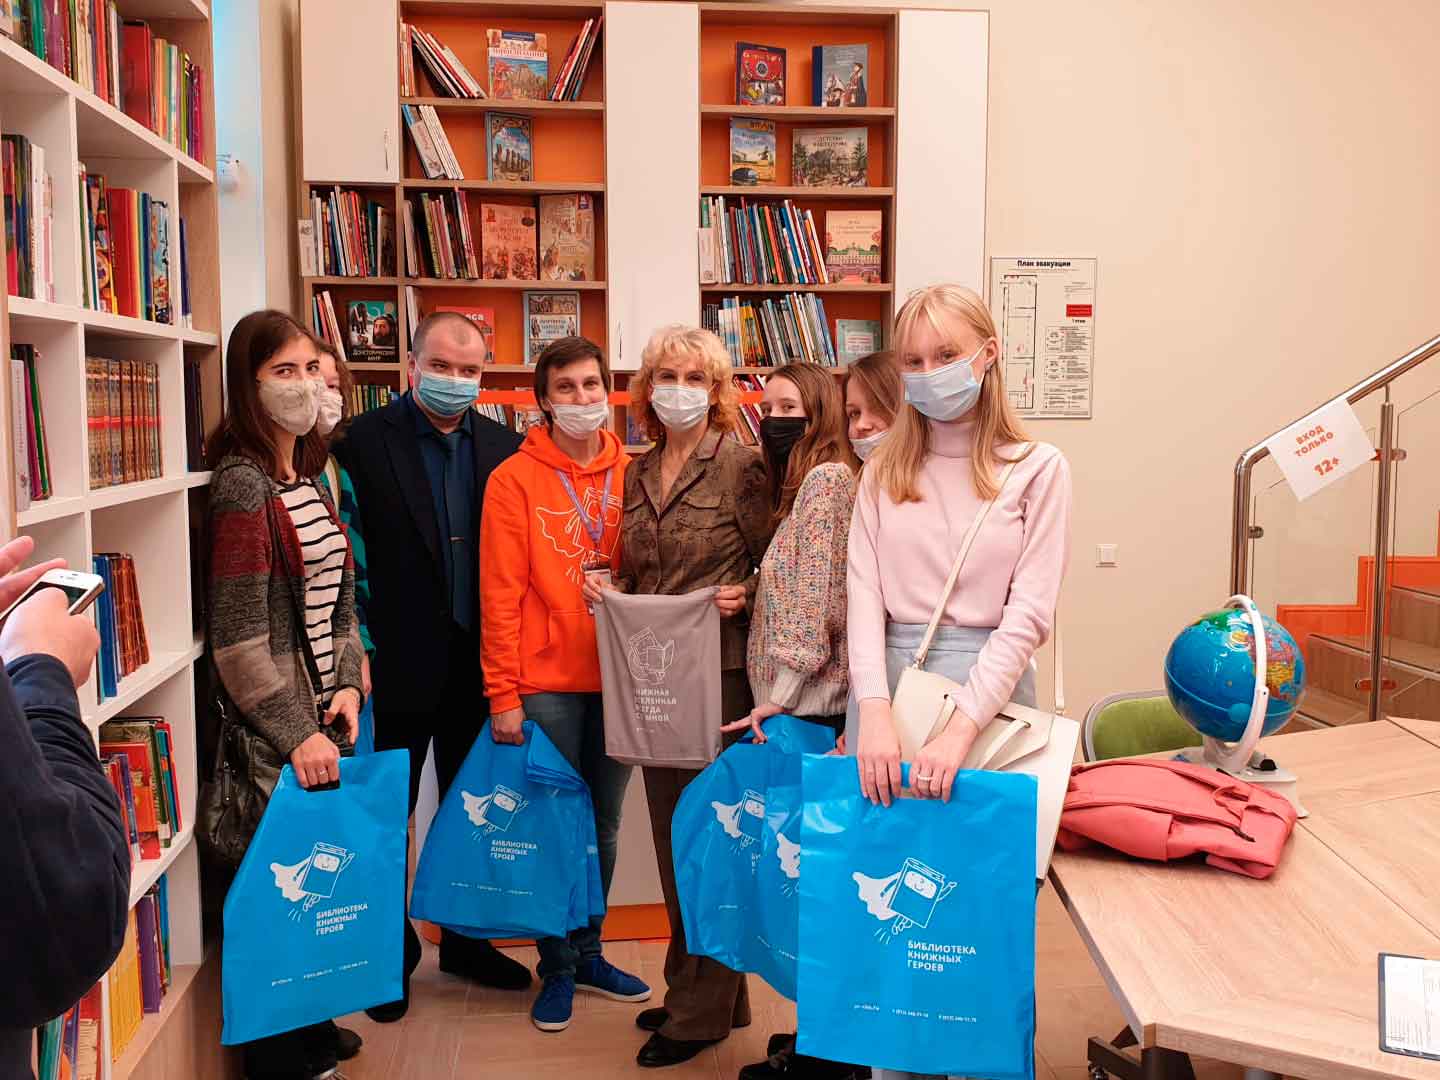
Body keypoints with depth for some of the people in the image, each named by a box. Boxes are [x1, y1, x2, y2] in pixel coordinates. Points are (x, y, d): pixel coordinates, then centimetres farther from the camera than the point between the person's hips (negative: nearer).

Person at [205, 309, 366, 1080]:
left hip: (322, 717, 7)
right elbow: (238, 635, -19)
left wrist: (346, 685, 2)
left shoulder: (309, 479, 10)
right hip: (272, 729, -7)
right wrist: (294, 734, -16)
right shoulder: (241, 484, -15)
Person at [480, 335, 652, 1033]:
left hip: (618, 679, 3)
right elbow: (501, 595, -7)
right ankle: (558, 968, 22)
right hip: (547, 685, -3)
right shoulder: (515, 480, -4)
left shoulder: (631, 475, 5)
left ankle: (587, 953, 30)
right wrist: (503, 696, -10)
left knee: (603, 825, 13)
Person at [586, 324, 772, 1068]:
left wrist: (743, 598, -22)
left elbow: (773, 564, -4)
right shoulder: (639, 475, 12)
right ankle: (688, 984, 29)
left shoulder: (740, 465, -7)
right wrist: (606, 592, 0)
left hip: (719, 671, -6)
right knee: (670, 832, 14)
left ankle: (704, 1008, 15)